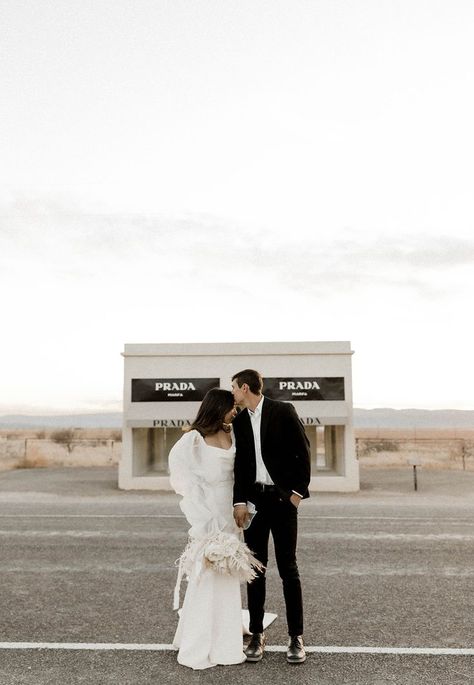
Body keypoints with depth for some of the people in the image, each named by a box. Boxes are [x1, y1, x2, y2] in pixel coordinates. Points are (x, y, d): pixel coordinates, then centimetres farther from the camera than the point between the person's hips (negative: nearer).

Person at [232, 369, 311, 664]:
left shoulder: (283, 411, -5)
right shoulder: (239, 421, 8)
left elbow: (303, 451, -5)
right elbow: (240, 464, 6)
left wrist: (299, 491, -8)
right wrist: (239, 502, -3)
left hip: (283, 497, -4)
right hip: (253, 499, 4)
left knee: (288, 567, 2)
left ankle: (296, 637, 14)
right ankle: (257, 634, 20)